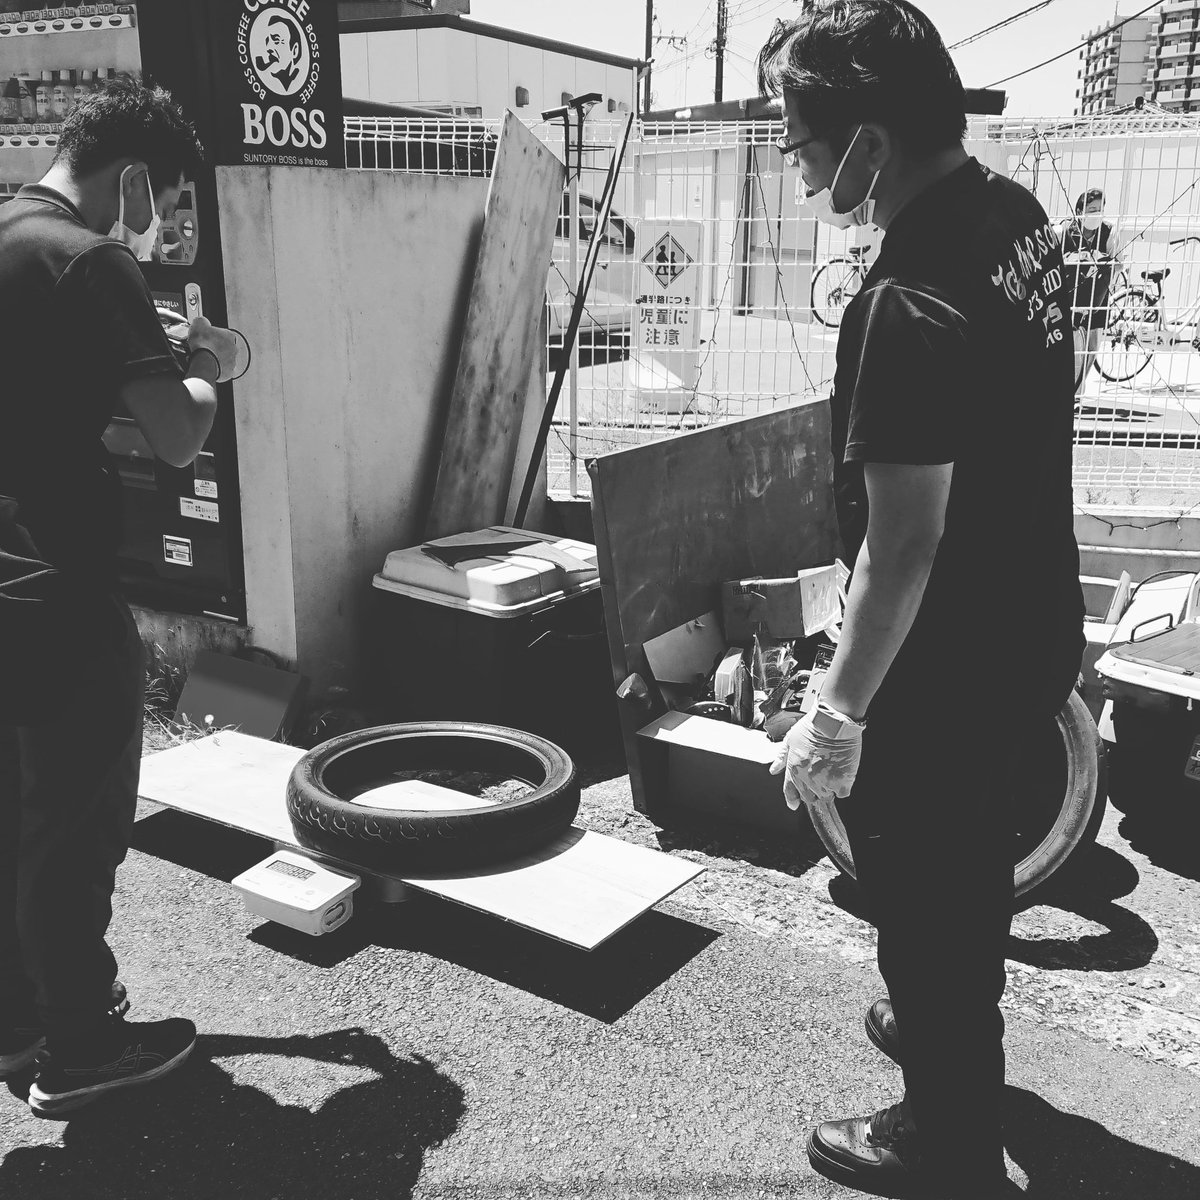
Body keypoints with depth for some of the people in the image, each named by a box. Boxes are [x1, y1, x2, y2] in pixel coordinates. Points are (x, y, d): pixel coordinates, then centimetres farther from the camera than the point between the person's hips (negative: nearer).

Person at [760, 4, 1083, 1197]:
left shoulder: (908, 308, -30)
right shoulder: (1013, 213, 0)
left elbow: (906, 540, -27)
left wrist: (837, 712, -19)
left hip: (948, 663, -9)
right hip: (1029, 625, 9)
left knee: (922, 890, 12)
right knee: (972, 858, 28)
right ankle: (951, 1024, 52)